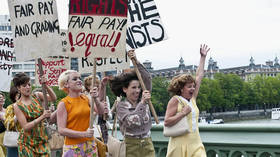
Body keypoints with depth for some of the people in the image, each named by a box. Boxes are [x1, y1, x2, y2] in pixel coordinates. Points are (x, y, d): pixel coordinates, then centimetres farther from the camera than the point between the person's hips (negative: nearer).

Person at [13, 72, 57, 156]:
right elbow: (25, 127, -13)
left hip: (42, 140, 3)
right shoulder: (17, 106, -7)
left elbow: (53, 98, -3)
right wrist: (42, 117, -21)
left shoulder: (36, 96, 3)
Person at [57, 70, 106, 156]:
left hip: (90, 144, 4)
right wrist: (84, 134, -19)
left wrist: (95, 99, -20)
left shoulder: (85, 98, 7)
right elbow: (61, 130, -11)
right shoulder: (63, 103, -7)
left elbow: (101, 112, -3)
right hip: (73, 147, -4)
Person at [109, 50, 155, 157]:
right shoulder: (121, 106, -3)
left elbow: (147, 79, -1)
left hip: (147, 144, 4)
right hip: (131, 145, -3)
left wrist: (136, 62, -8)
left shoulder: (143, 100, 7)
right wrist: (142, 103, -21)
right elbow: (131, 121, -20)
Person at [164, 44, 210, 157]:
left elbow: (199, 77, 19)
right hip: (181, 144, -6)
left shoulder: (192, 99, 13)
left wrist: (203, 57, 23)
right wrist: (183, 113, -16)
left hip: (195, 144, 6)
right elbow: (166, 122, -12)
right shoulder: (175, 100, -6)